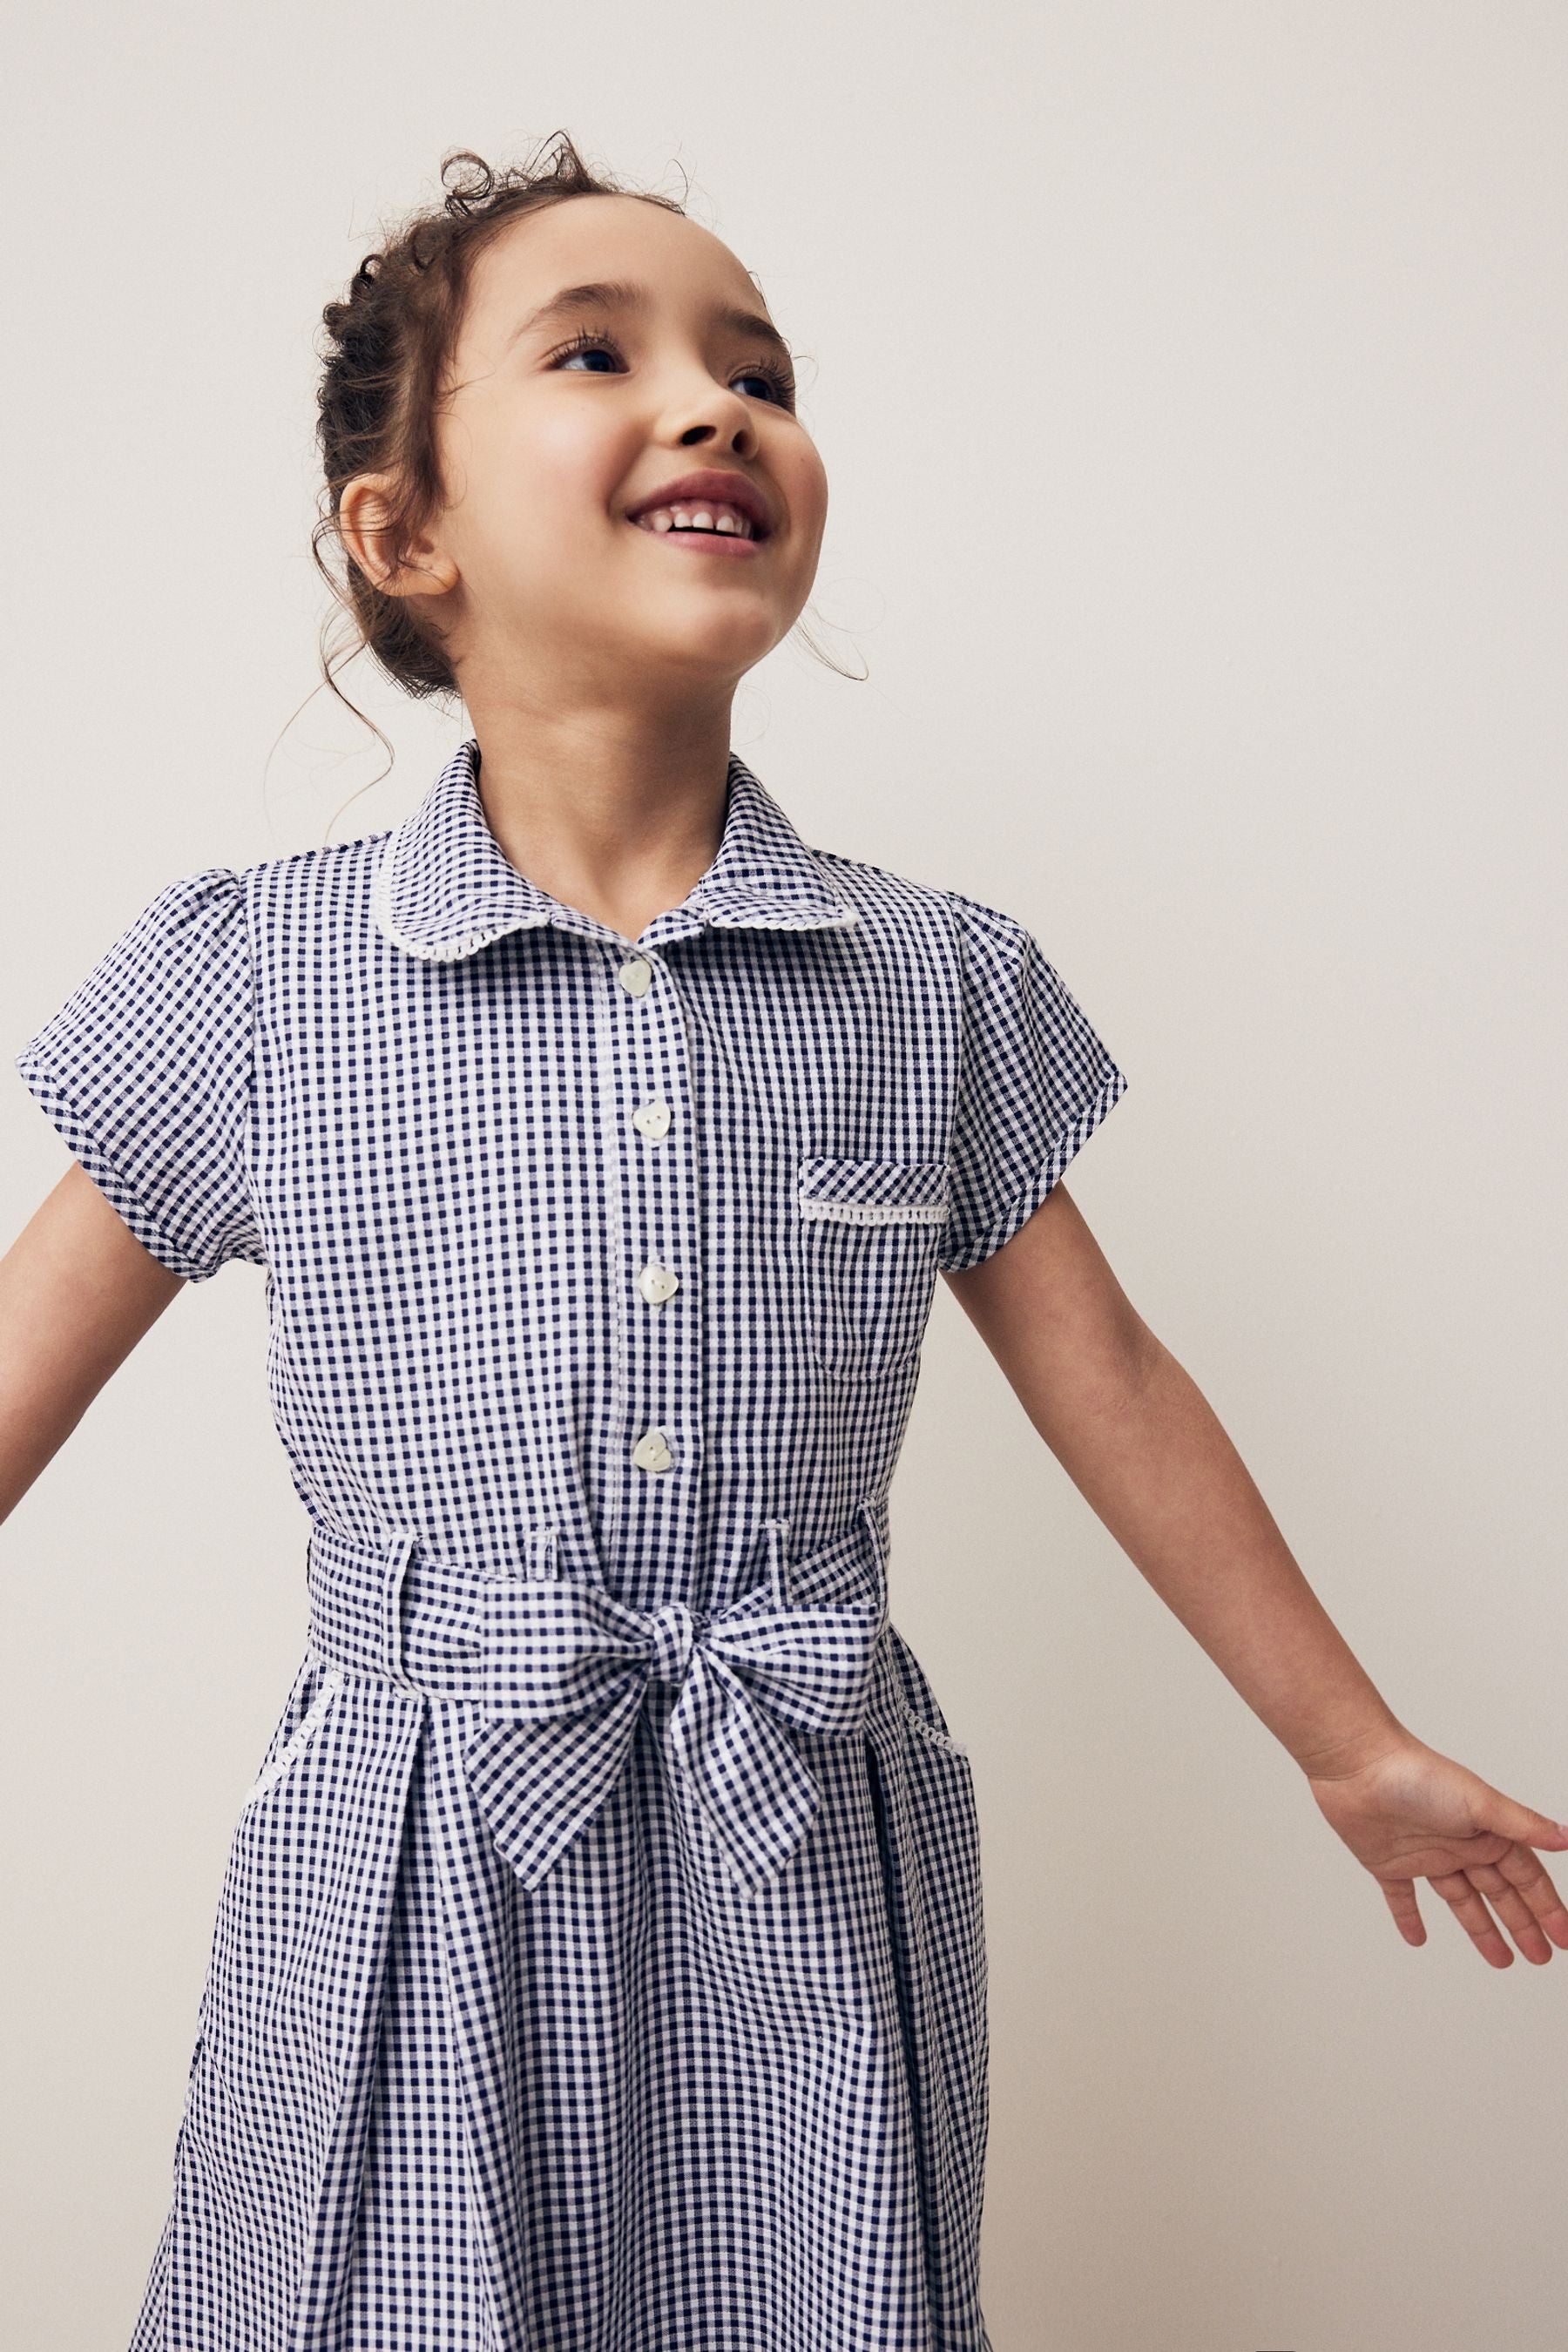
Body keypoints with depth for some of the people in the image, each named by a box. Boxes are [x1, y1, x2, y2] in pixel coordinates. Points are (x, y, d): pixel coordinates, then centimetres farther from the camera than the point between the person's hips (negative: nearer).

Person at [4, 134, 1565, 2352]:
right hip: (416, 1912, -1)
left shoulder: (943, 985, 0)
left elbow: (1119, 1402, 8)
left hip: (816, 1910, 2)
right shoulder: (254, 973, -5)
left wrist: (1360, 1752, 16)